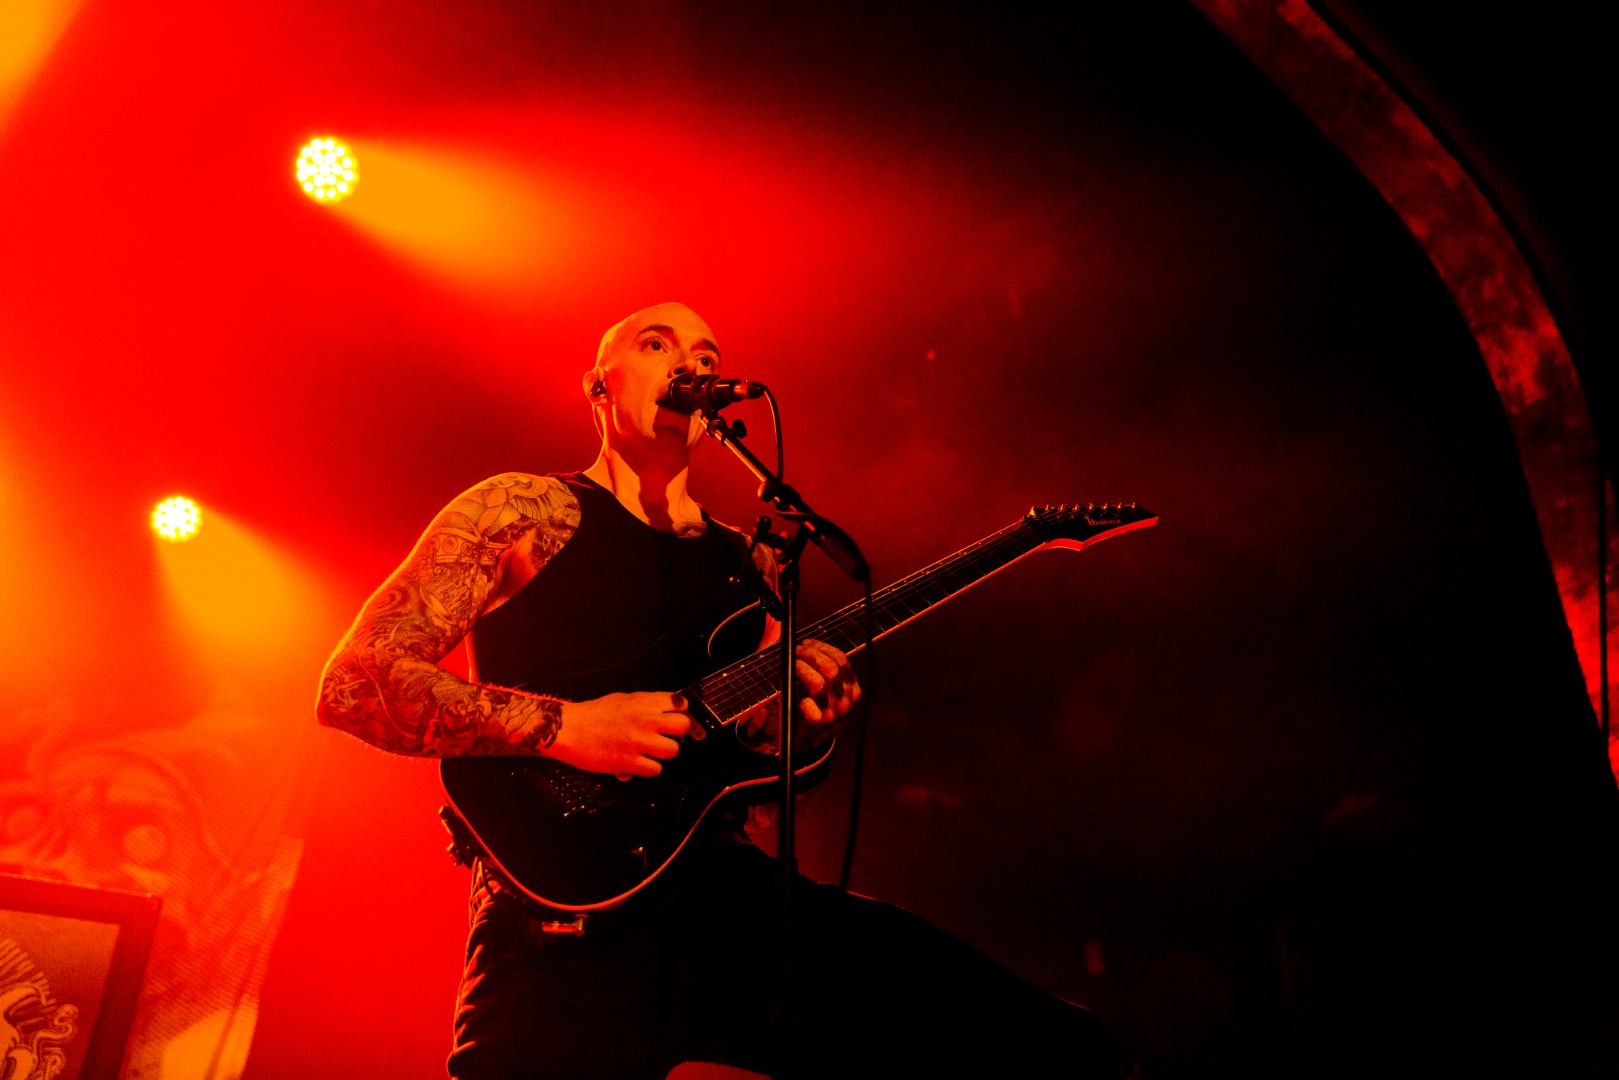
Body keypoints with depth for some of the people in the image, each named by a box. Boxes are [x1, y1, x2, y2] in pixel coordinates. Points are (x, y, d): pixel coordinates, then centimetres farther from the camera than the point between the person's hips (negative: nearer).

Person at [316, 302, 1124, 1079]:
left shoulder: (750, 563, 20)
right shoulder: (524, 511, 6)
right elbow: (351, 682, -3)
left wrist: (807, 727, 0)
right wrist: (562, 726, -14)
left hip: (733, 896, 5)